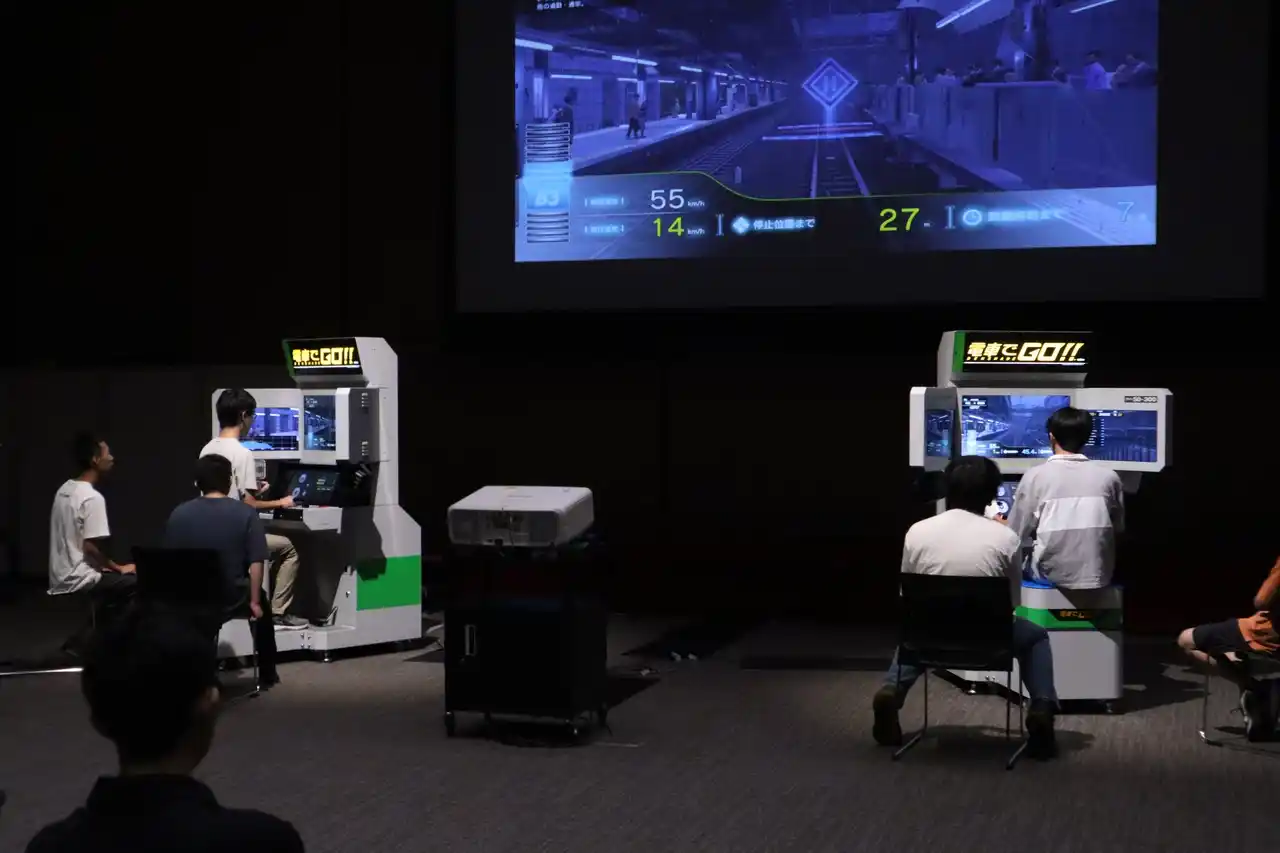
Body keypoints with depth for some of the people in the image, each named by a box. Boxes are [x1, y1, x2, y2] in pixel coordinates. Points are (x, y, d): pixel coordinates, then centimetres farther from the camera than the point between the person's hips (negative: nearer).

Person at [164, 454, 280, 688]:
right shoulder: (245, 513, -10)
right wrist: (254, 602, -1)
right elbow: (256, 563, -13)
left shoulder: (178, 514, -4)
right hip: (232, 599, -2)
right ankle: (267, 675, 37)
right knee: (261, 600, 31)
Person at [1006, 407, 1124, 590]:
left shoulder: (1035, 476, -8)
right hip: (1099, 576, 2)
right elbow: (1119, 530, 12)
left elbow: (1018, 534, -3)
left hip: (1051, 576, -2)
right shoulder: (1109, 477, -1)